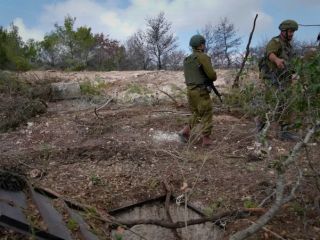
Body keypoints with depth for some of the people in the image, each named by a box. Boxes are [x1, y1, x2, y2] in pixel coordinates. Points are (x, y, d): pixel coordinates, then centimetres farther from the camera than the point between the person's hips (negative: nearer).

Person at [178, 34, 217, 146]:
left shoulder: (186, 60, 13)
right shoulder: (203, 57, -11)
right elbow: (212, 75, -15)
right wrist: (214, 77, 9)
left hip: (190, 90, 7)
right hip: (201, 91, -7)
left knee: (196, 114, 20)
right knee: (206, 115, 4)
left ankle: (185, 131, 8)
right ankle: (206, 139, 9)